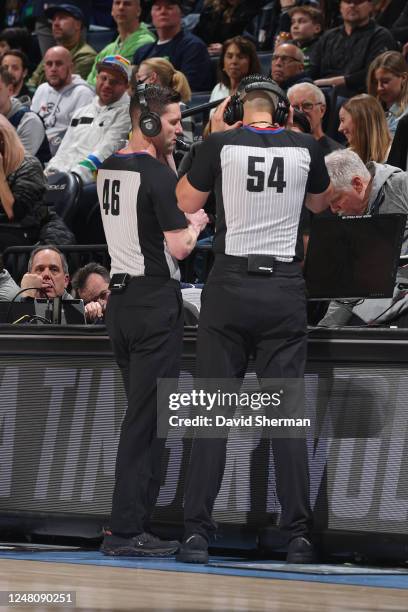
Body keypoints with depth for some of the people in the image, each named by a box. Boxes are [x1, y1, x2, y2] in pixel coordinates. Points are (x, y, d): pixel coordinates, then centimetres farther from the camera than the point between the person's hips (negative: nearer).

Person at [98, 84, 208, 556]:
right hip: (155, 302, -8)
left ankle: (134, 522, 14)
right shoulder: (157, 173, -14)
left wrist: (165, 156, 21)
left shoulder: (107, 169, 11)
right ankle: (125, 531, -7)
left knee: (140, 413, 14)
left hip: (120, 300, 8)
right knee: (146, 419, -6)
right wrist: (197, 223, 2)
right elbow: (179, 247, -18)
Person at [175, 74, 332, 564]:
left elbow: (186, 203, 11)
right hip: (284, 288, 1)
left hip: (230, 284, -1)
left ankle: (197, 533, -3)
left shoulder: (220, 145, -3)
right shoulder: (305, 148, 3)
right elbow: (320, 203, 22)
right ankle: (298, 536, 2)